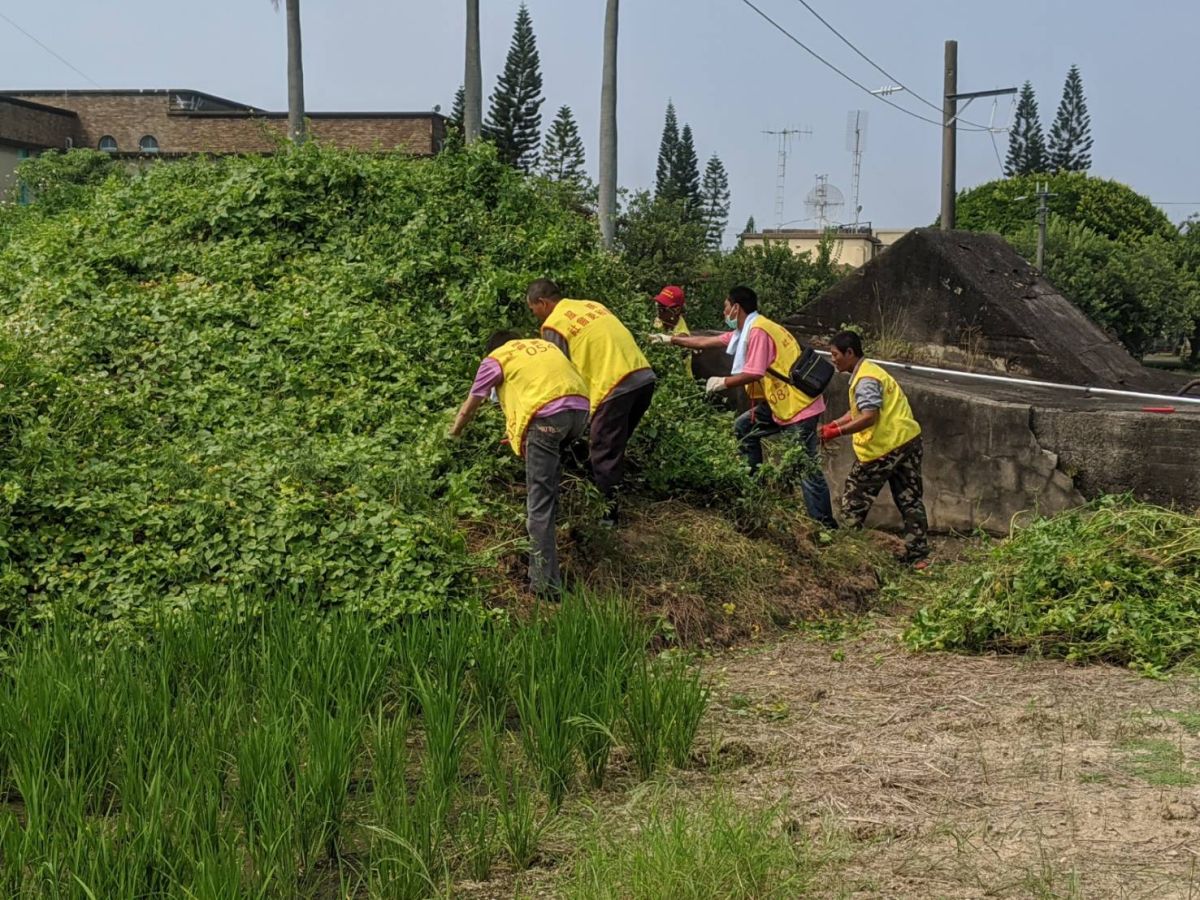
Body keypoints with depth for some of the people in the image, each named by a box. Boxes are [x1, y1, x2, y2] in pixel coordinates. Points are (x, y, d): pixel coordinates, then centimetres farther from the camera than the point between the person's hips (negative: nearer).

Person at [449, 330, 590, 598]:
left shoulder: (495, 359, 20)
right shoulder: (544, 344, 33)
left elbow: (469, 408, 29)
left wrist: (454, 432, 49)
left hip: (548, 414, -5)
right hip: (580, 407, 5)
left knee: (539, 504, -3)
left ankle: (546, 584, -7)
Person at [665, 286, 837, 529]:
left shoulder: (757, 331, -15)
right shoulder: (746, 330, 16)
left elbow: (753, 374, -21)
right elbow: (707, 342, 24)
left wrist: (723, 382, -8)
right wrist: (673, 340, 28)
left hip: (800, 406, -10)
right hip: (782, 402, 10)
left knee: (807, 468, -10)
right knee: (743, 427, 22)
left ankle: (826, 525, -9)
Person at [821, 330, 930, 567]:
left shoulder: (865, 380, -15)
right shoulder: (870, 371, 17)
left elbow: (869, 416, -24)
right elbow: (860, 410, 19)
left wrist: (838, 431, -21)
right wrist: (835, 423, 9)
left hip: (884, 448, -10)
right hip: (909, 440, 10)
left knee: (855, 497, 5)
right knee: (910, 500, 10)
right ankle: (918, 555, 11)